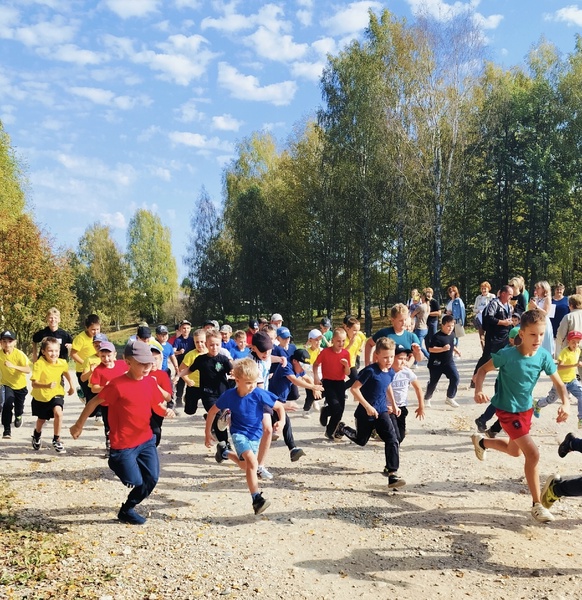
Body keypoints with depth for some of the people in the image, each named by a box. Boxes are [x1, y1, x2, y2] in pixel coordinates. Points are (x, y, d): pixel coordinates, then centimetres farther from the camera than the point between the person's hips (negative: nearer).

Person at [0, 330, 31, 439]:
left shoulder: (19, 354, -25)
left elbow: (28, 370, -36)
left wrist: (13, 366, -47)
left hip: (20, 385, 0)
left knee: (19, 407, 18)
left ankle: (18, 415, 54)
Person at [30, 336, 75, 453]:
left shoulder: (62, 363, -15)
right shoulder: (39, 364, -27)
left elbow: (66, 373, 10)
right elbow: (33, 383, -34)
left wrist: (71, 386, 11)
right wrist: (47, 385, -50)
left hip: (56, 393, 1)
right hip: (40, 396, -1)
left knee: (58, 412, -26)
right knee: (41, 420, 18)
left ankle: (56, 440, -8)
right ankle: (36, 435, 54)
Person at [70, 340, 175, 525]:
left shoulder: (151, 382, -1)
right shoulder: (117, 385, -20)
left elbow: (158, 405, 9)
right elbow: (94, 402, -10)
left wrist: (166, 411, -15)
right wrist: (79, 425, -3)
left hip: (146, 440, 6)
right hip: (123, 444, -6)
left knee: (152, 479, 7)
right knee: (136, 482, -1)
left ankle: (128, 508, 29)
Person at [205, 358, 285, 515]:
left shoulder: (260, 394, -22)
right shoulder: (229, 395, -18)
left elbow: (279, 406, -12)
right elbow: (212, 411, -3)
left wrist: (281, 421, -31)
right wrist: (208, 432, 1)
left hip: (255, 434, 3)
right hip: (239, 433, -3)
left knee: (246, 466, 22)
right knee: (252, 463, -26)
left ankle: (224, 452, 51)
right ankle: (257, 499, -18)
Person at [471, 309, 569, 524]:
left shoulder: (543, 356, -15)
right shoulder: (507, 354, -27)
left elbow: (558, 383, -8)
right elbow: (483, 370, -16)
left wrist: (565, 403, -27)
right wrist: (478, 391, -34)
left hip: (526, 408, 7)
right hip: (507, 410, -6)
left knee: (515, 451, 25)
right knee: (533, 453, -14)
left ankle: (481, 441, 53)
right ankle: (537, 505, 2)